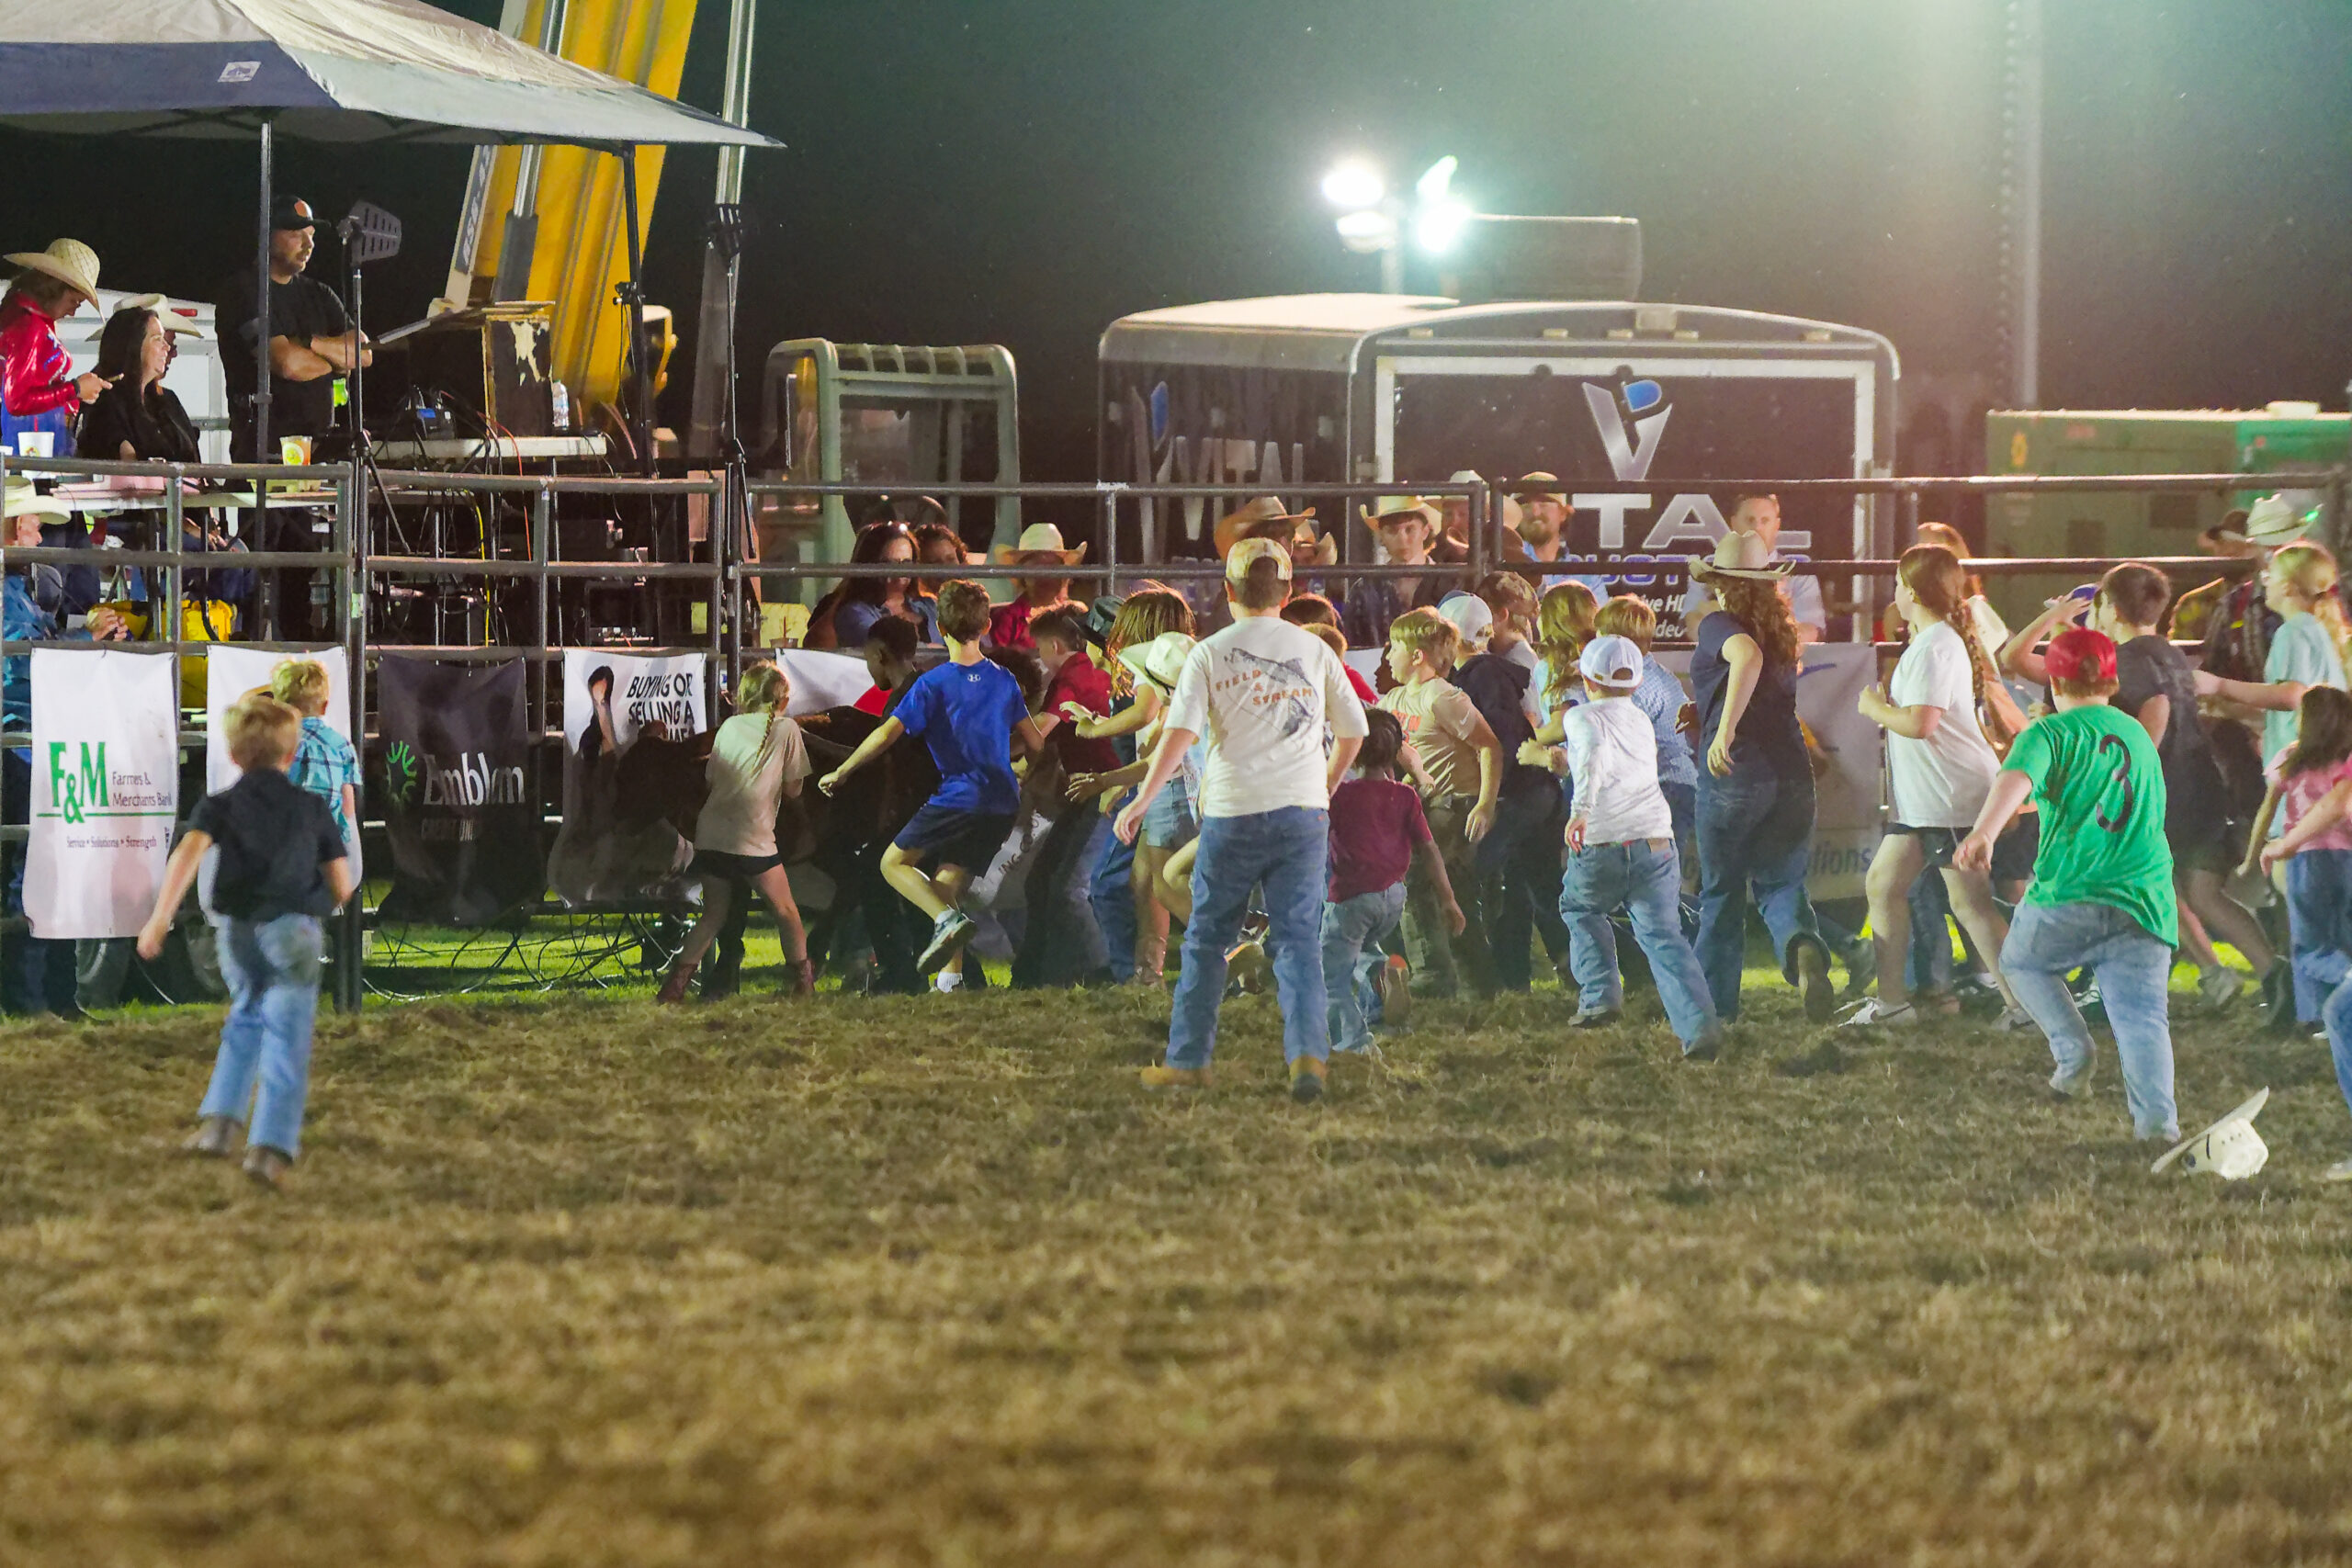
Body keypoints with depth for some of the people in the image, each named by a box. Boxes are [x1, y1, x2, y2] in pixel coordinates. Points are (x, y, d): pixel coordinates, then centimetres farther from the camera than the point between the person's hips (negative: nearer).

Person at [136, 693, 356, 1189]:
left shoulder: (221, 805, 6)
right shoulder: (313, 808, 7)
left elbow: (190, 849, -14)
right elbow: (342, 886, 6)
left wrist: (161, 916, -20)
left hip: (237, 933, 2)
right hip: (295, 933, -2)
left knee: (245, 1020, 26)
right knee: (286, 1039, -1)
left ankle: (220, 1121, 16)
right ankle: (271, 1146, -14)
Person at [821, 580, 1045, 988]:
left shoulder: (933, 684, -6)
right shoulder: (1003, 681, 10)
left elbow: (887, 734, -12)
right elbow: (1035, 743, 15)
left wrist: (841, 772, -1)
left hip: (958, 798, -6)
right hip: (1002, 805, 6)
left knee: (894, 863, 7)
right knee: (945, 888, 12)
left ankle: (949, 920, -18)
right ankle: (951, 976, -3)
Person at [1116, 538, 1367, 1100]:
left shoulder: (1209, 654, 0)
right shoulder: (1314, 652, 8)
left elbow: (1180, 731, -10)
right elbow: (1353, 731, 13)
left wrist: (1143, 799, -9)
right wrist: (1325, 787, 28)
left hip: (1233, 811, -2)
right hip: (1303, 811, 2)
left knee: (1207, 938, 12)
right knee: (1298, 938, 1)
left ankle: (1189, 1059, 17)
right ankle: (1308, 1051, -17)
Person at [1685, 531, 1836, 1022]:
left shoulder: (1718, 625, -7)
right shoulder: (1782, 631, 14)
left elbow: (1748, 655, -29)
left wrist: (1725, 728, -35)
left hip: (1735, 774, -5)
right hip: (1792, 774, 5)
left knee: (1721, 893, 9)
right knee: (1781, 884, 8)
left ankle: (1716, 1004, 15)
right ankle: (1803, 949, -25)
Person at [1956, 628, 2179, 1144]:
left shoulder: (2051, 733, 0)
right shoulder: (2140, 737, 19)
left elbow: (2016, 779, -20)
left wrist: (1984, 835, -36)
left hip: (2070, 896, -4)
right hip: (2146, 901, 4)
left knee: (2021, 961, 25)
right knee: (2142, 1018, -2)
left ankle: (2073, 1050, 10)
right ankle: (2157, 1118, -20)